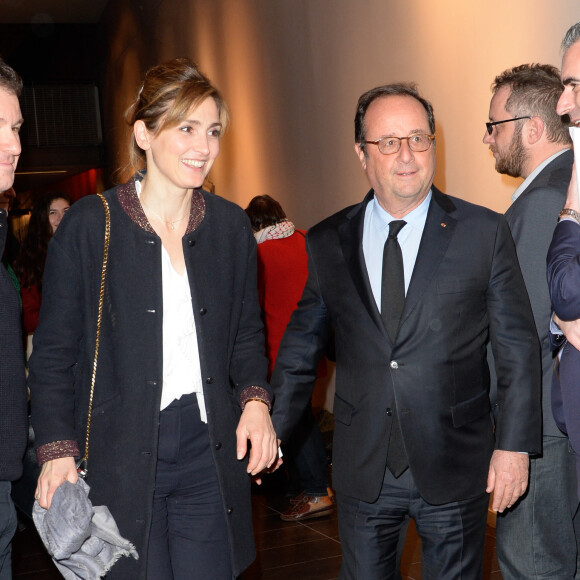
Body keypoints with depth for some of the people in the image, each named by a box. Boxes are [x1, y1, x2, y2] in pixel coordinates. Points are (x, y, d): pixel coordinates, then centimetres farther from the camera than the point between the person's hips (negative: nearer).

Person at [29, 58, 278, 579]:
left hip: (211, 456, 3)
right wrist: (58, 451, -9)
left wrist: (255, 399, -2)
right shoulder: (89, 224, -5)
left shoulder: (232, 226, 6)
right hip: (119, 459, -3)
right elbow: (54, 351, -2)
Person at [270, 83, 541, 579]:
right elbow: (301, 347, 10)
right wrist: (274, 429, 8)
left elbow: (518, 347, -3)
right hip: (362, 470, 2)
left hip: (454, 469, -1)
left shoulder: (485, 232, -4)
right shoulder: (327, 243, 2)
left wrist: (514, 445, -6)